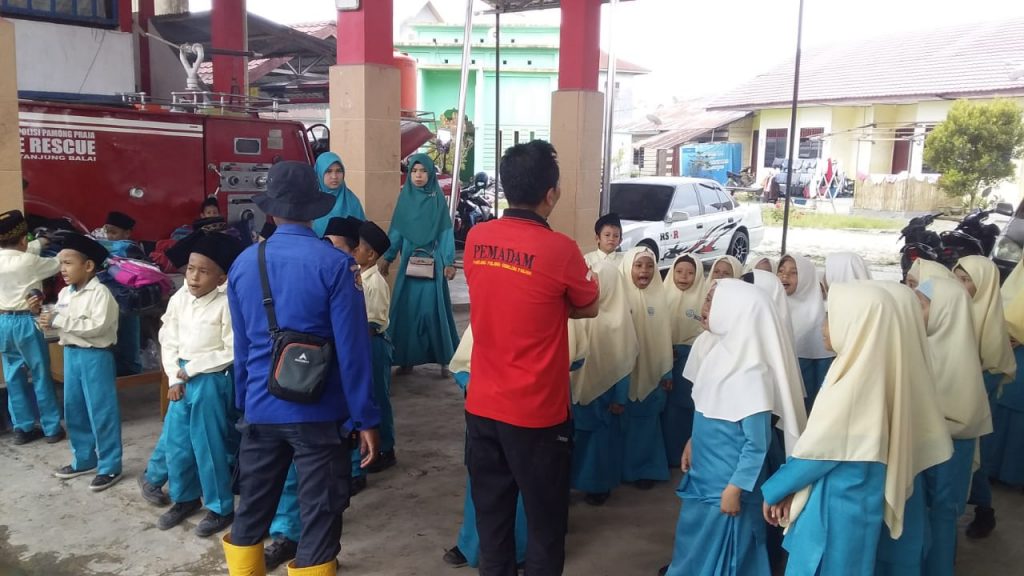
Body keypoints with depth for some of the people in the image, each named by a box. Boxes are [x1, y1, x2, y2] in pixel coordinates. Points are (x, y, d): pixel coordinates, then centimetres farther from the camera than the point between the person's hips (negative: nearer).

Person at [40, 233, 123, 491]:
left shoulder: (100, 293, -15)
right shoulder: (65, 293, 9)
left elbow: (97, 326, -25)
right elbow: (62, 323, 14)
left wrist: (58, 320, -22)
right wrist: (47, 320, -8)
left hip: (95, 356, -8)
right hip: (71, 354, 8)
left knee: (101, 412, -1)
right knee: (73, 410, 17)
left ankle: (110, 467, 8)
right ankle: (84, 459, 32)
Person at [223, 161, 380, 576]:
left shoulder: (243, 264, 3)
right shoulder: (335, 265, -12)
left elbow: (241, 347, 10)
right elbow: (351, 350, -13)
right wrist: (365, 418, -6)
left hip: (260, 410, 5)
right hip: (320, 413, -5)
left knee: (251, 510, 19)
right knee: (319, 519, 6)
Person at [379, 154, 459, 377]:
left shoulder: (438, 198, 0)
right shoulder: (405, 197, 6)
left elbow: (446, 231, -2)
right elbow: (396, 231, 8)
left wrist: (449, 261, -8)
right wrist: (387, 257, 4)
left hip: (433, 261, -2)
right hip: (409, 261, 2)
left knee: (434, 308, -2)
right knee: (407, 309, 2)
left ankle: (444, 360, 6)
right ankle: (407, 359, 12)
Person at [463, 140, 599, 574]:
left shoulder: (476, 238, -3)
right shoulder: (559, 249, -17)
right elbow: (588, 308, 0)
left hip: (482, 405, 5)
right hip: (536, 412, -5)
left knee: (491, 516, 18)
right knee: (545, 521, 13)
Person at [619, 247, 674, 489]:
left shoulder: (658, 297, 3)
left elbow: (664, 336, 8)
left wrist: (667, 372, 8)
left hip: (652, 373, 3)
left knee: (647, 422, 12)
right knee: (624, 422, 7)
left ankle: (644, 468, 25)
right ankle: (622, 468, 22)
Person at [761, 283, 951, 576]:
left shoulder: (854, 382, -25)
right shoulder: (875, 369, 2)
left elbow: (816, 451, -18)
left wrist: (773, 489, -3)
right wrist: (790, 488, 5)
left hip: (838, 505, -8)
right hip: (855, 498, 8)